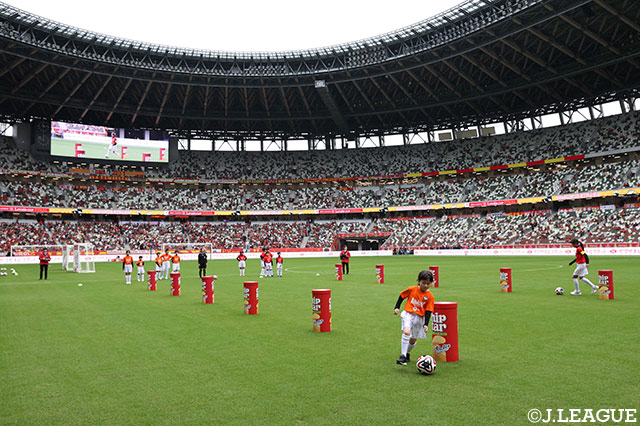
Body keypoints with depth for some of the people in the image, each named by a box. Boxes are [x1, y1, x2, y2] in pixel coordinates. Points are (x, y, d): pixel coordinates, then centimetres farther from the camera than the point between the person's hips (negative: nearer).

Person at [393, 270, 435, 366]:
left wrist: (426, 324, -11)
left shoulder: (430, 296, -5)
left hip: (419, 318, 2)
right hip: (408, 314, -2)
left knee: (413, 340, 11)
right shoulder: (412, 289, -5)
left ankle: (407, 353, 40)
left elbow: (428, 311, -5)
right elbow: (402, 296, 10)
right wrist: (397, 307, 5)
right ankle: (402, 356, -23)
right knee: (406, 332, -27)